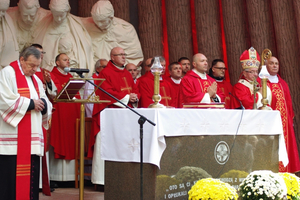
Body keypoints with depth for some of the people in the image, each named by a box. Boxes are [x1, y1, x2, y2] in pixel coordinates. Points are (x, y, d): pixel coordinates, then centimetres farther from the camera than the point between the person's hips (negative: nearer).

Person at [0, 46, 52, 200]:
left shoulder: (35, 79, 21)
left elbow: (47, 104, 17)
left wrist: (42, 103, -6)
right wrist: (30, 103, -9)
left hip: (32, 138, 7)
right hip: (12, 139, -7)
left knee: (31, 174, 5)